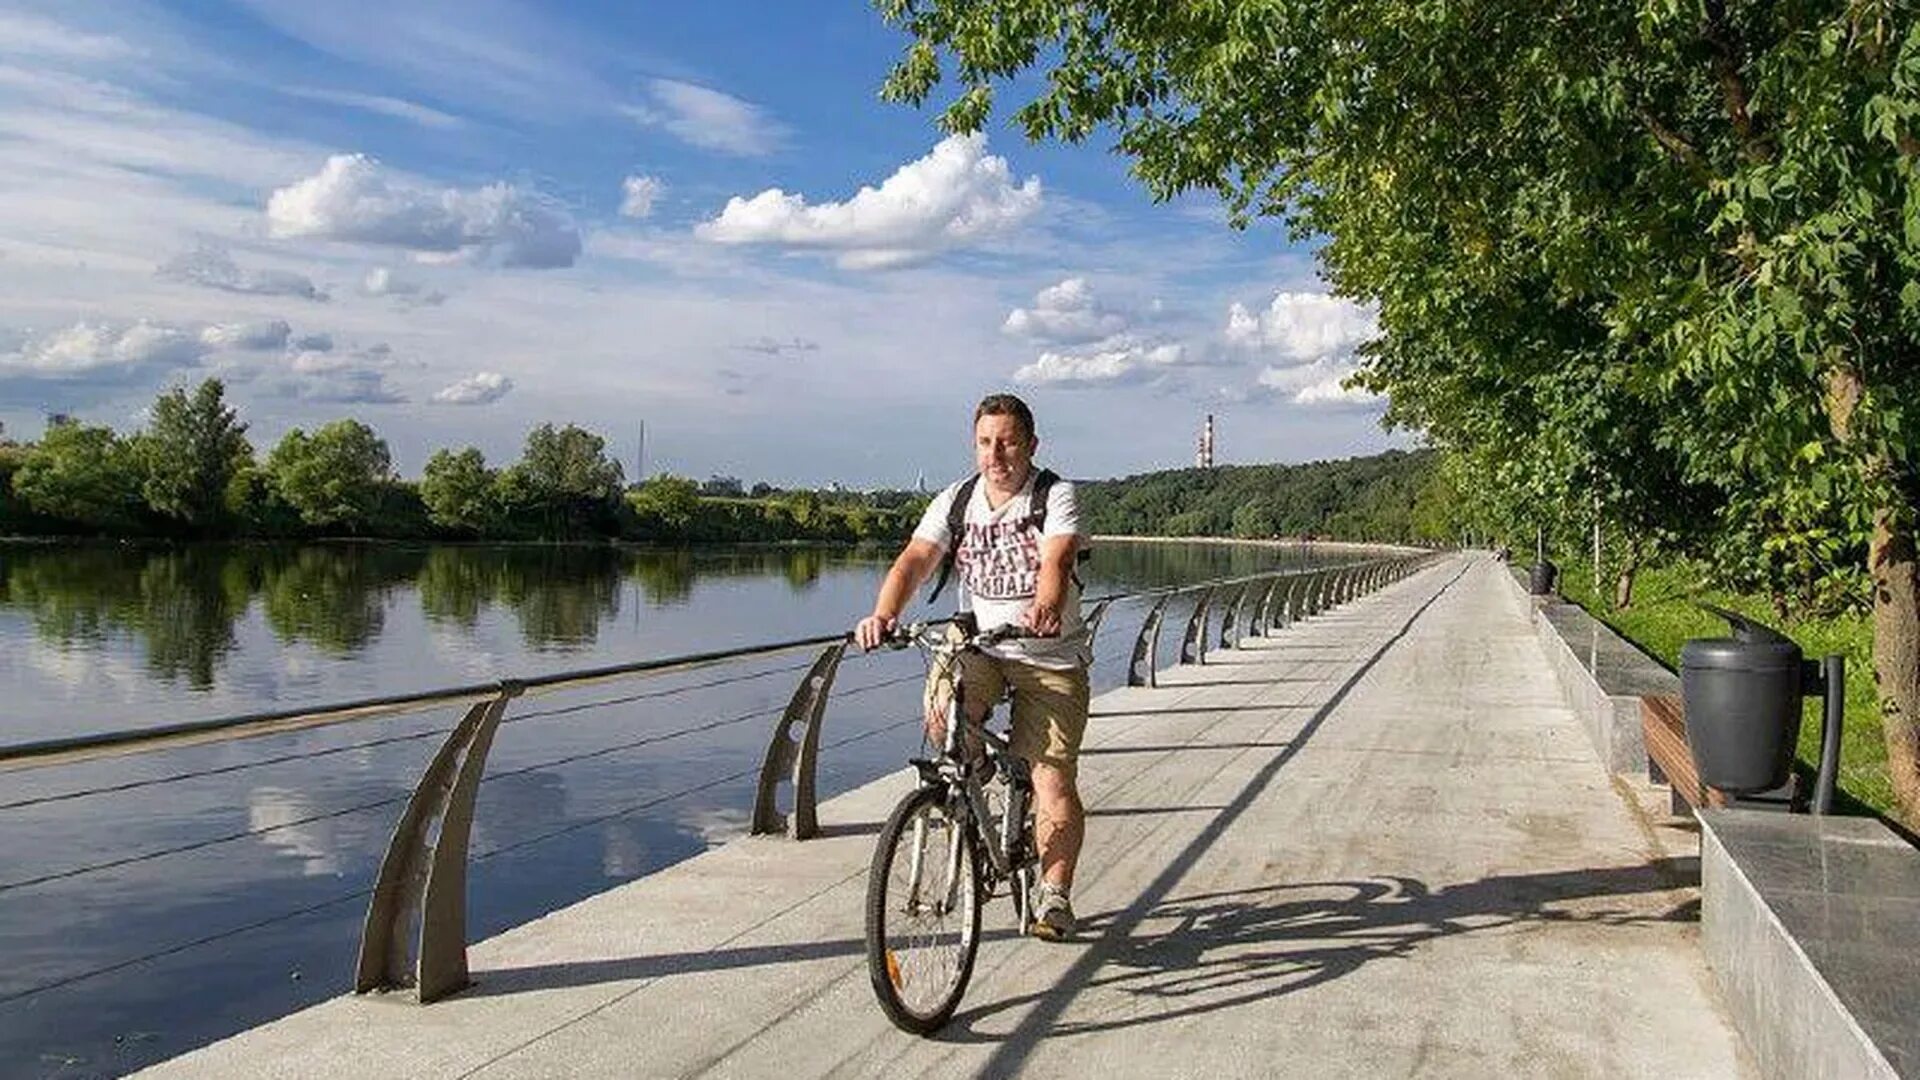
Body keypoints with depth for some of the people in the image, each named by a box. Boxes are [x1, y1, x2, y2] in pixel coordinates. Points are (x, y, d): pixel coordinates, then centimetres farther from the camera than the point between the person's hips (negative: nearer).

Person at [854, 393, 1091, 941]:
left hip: (1050, 655, -2)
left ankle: (1055, 892, 15)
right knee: (941, 711, -28)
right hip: (978, 646, 3)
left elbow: (1056, 562, -26)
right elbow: (916, 559, -12)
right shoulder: (955, 501, 1)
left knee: (1053, 785, -7)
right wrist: (882, 615, -31)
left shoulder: (1056, 496, -8)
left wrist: (1045, 609, -49)